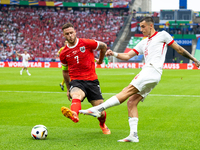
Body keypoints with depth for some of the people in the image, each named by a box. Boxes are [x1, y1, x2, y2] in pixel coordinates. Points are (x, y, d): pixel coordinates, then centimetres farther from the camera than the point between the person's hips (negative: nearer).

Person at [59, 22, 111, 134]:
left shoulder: (86, 43, -3)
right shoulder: (63, 54, 6)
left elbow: (103, 46, 14)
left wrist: (100, 60, 29)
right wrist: (68, 89, 25)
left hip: (92, 80, 0)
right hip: (76, 81, 0)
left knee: (101, 111, -2)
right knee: (76, 95, -37)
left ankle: (102, 124, 36)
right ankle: (74, 114, -72)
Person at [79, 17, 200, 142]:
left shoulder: (162, 35, 12)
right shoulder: (144, 43, 29)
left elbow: (179, 49, 17)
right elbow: (127, 56, 24)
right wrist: (114, 54, 7)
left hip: (153, 70, -8)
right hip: (146, 72, 8)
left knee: (128, 91, -20)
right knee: (131, 102, -5)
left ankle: (98, 109, -32)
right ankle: (133, 135, -11)